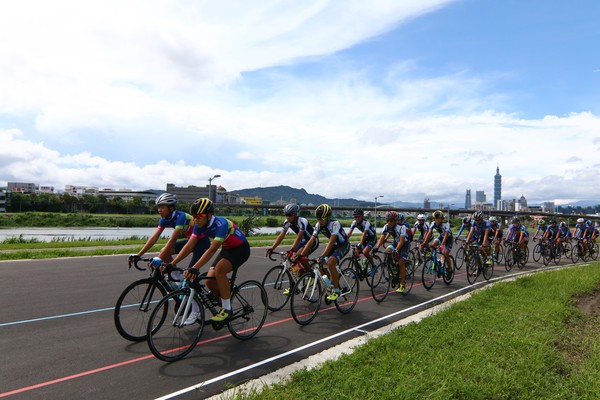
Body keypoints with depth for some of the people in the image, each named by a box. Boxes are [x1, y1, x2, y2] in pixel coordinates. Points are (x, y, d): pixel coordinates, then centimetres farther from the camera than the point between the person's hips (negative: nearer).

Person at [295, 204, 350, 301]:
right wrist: (301, 254, -22)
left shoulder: (335, 224, -31)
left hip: (343, 245, -7)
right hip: (334, 245, 7)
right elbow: (311, 240, -14)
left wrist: (322, 256, -47)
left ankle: (336, 290, -15)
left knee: (330, 262, -28)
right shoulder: (318, 225, -12)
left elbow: (331, 242, -38)